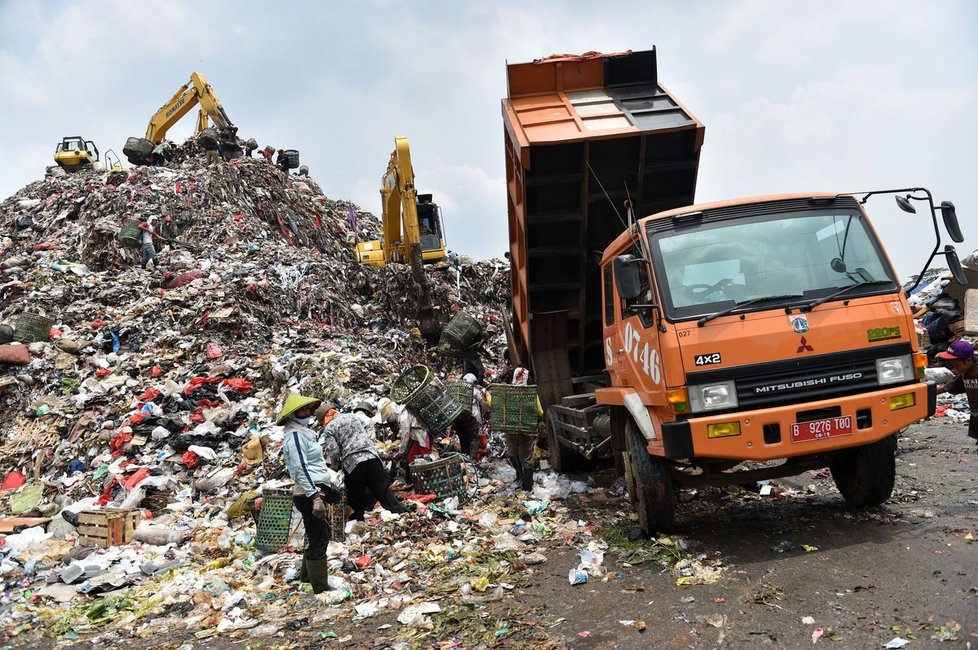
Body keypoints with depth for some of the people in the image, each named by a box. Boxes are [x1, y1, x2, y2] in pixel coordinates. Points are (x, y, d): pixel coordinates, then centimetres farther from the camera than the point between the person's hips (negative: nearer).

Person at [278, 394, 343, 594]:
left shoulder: (304, 433, 17)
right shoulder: (295, 435, -13)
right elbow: (301, 469, -21)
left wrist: (330, 483, 20)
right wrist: (315, 496, -25)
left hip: (317, 492, 10)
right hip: (310, 495, -10)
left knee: (323, 535, 21)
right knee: (319, 541, -5)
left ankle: (307, 574, 36)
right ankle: (320, 588, 1)